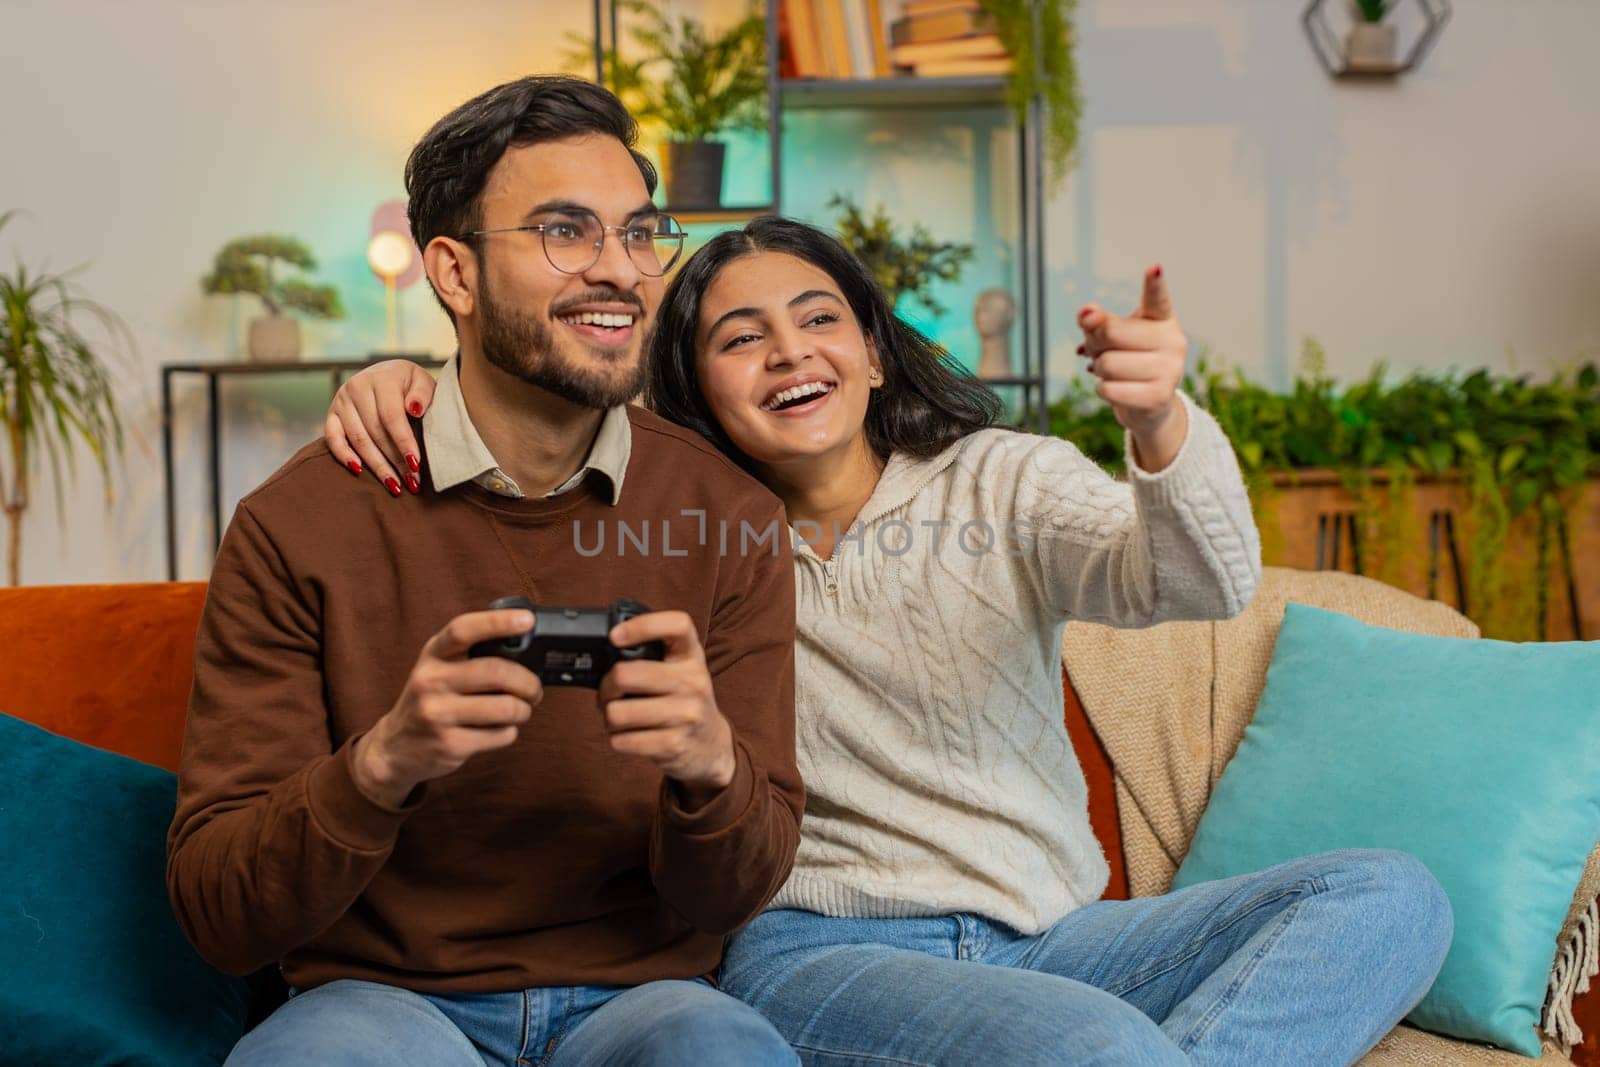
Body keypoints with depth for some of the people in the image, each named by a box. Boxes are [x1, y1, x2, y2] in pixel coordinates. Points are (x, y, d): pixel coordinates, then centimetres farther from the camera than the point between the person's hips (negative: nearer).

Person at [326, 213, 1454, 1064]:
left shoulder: (999, 482, 7)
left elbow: (1205, 584, -10)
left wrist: (1162, 425, -32)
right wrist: (398, 380, -12)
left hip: (1044, 935, 4)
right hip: (815, 950, -4)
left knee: (1392, 894, -17)